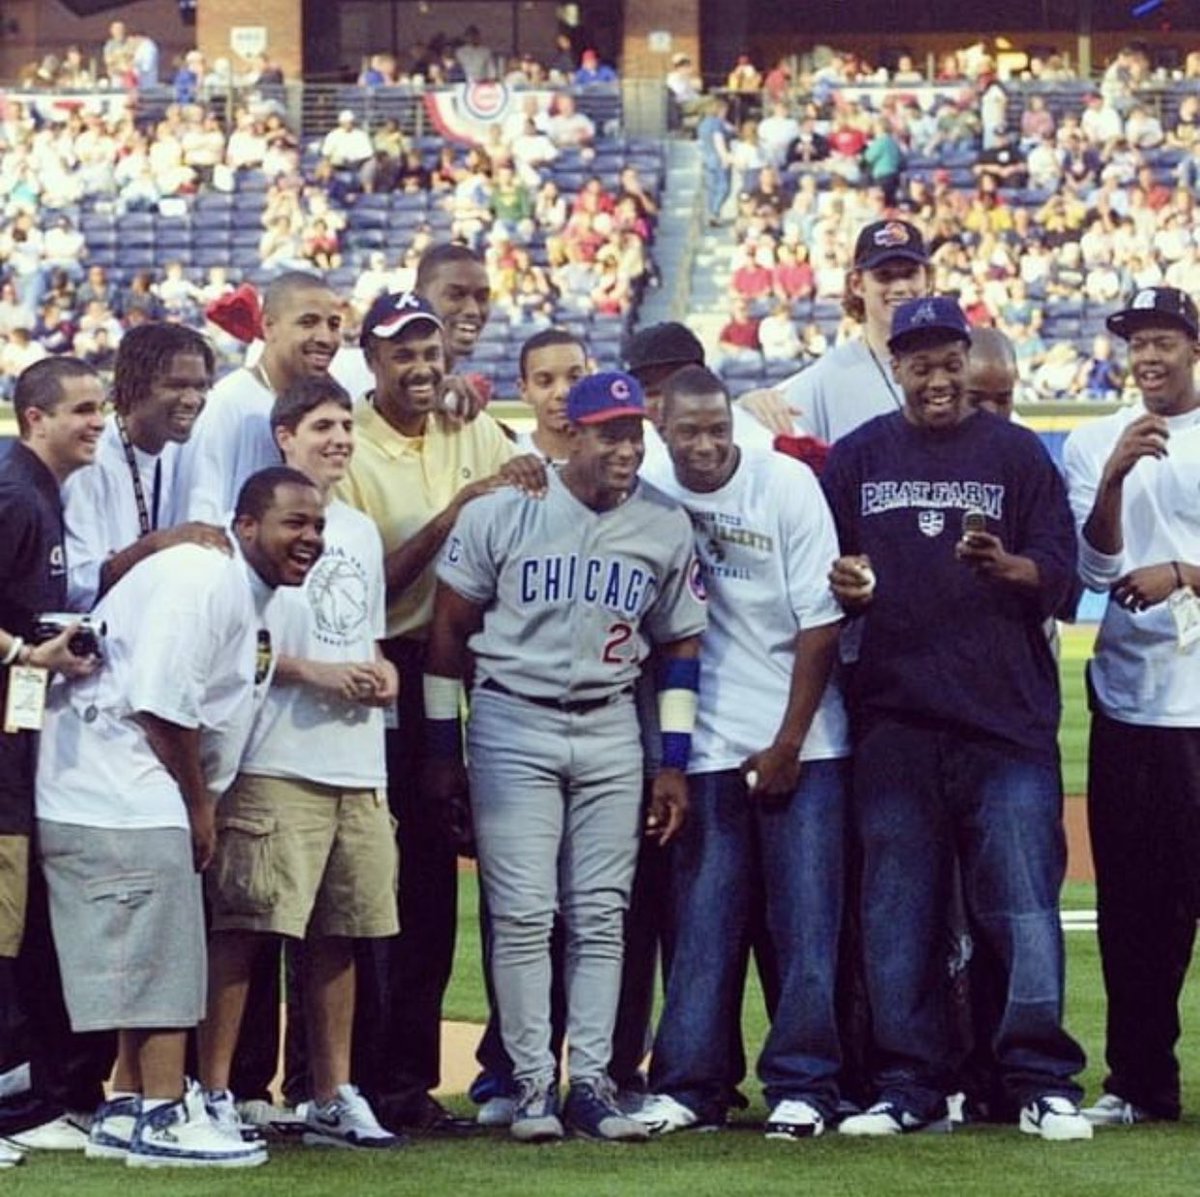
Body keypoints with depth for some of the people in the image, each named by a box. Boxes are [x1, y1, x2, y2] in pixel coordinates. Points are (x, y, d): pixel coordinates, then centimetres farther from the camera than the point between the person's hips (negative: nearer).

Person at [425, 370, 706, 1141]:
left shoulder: (666, 527, 2)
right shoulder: (502, 512, -7)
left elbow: (680, 645, 10)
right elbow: (451, 629, -1)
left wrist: (675, 764, 6)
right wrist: (444, 752, -1)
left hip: (611, 729, 3)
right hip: (513, 724, -3)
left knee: (602, 915, 3)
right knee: (523, 912, -6)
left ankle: (592, 1082, 8)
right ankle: (532, 1084, 1)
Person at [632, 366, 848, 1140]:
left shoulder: (787, 484, -6)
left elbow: (820, 620, -6)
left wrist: (789, 742, -7)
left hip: (800, 742, -2)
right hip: (708, 748, 2)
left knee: (807, 920, -2)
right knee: (702, 923, 2)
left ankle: (803, 1086, 3)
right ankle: (687, 1087, 7)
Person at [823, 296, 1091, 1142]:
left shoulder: (1016, 453, 7)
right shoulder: (857, 458, 13)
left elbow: (1061, 570, 2)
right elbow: (824, 569, 16)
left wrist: (1006, 566, -19)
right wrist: (841, 584, -7)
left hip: (1007, 721, -2)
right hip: (895, 717, 2)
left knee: (1024, 900, -6)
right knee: (898, 907, 4)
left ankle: (1044, 1082, -3)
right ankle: (909, 1086, 10)